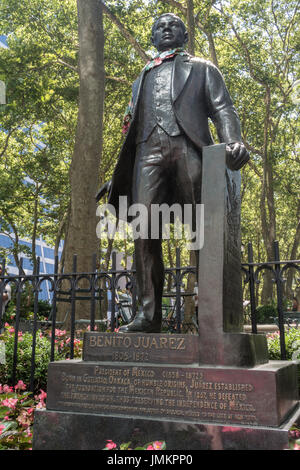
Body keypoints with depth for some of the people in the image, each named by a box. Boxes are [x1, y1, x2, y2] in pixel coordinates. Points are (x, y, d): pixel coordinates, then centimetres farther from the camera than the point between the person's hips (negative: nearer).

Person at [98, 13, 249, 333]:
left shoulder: (201, 69, 23)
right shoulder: (142, 78, 33)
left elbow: (222, 109, 7)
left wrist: (233, 141, -16)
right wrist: (118, 176, 17)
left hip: (188, 147, -2)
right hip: (149, 151, 3)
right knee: (144, 231, -12)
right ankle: (148, 314, -12)